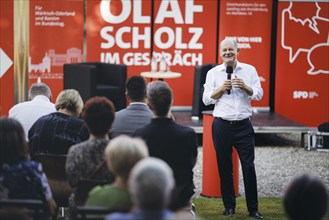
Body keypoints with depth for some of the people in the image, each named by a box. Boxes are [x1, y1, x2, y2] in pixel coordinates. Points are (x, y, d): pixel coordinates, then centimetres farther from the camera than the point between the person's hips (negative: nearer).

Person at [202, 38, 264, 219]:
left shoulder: (249, 70, 6)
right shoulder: (213, 73, 6)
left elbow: (259, 94, 2)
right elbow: (206, 99, 3)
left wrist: (245, 87, -14)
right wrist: (221, 89, -10)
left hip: (243, 125, 0)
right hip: (222, 126, 0)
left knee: (249, 166, -3)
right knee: (224, 168, 5)